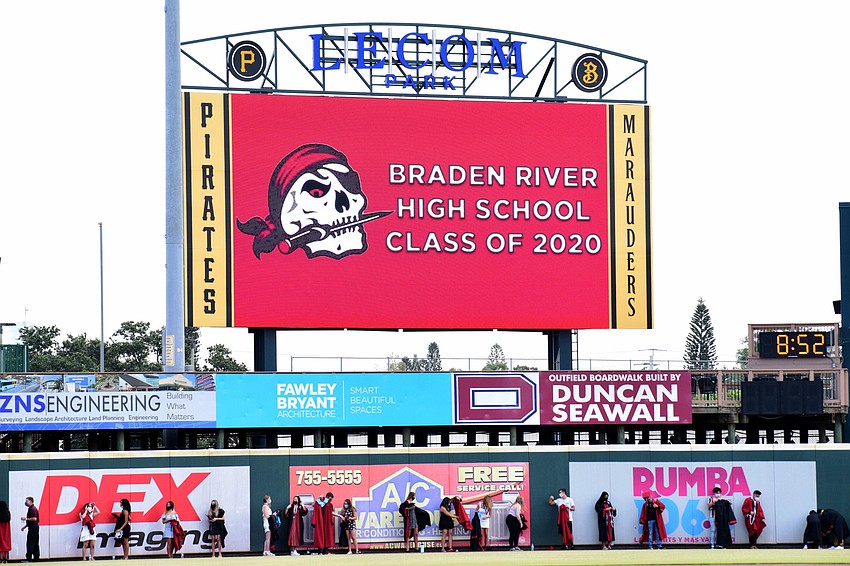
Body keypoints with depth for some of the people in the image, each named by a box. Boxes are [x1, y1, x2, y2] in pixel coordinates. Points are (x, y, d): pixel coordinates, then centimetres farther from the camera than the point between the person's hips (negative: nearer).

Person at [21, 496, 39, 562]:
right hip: (34, 527, 11)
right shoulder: (30, 508, 19)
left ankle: (29, 558, -12)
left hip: (33, 527, -11)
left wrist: (26, 519, -16)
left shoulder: (32, 509, -14)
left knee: (30, 543, -11)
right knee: (35, 544, 10)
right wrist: (25, 526, 24)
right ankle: (36, 557, 12)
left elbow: (34, 519, -23)